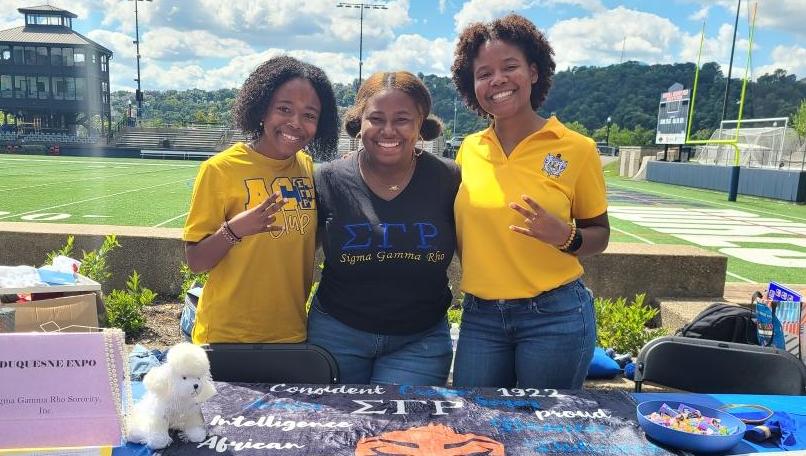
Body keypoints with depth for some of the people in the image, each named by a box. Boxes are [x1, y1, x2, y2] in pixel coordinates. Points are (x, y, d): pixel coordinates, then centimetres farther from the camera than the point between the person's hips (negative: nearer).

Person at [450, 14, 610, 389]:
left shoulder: (576, 148, -8)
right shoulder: (468, 150, 2)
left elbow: (599, 235, 0)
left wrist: (565, 236, -19)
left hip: (556, 316, -3)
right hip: (479, 317, 3)